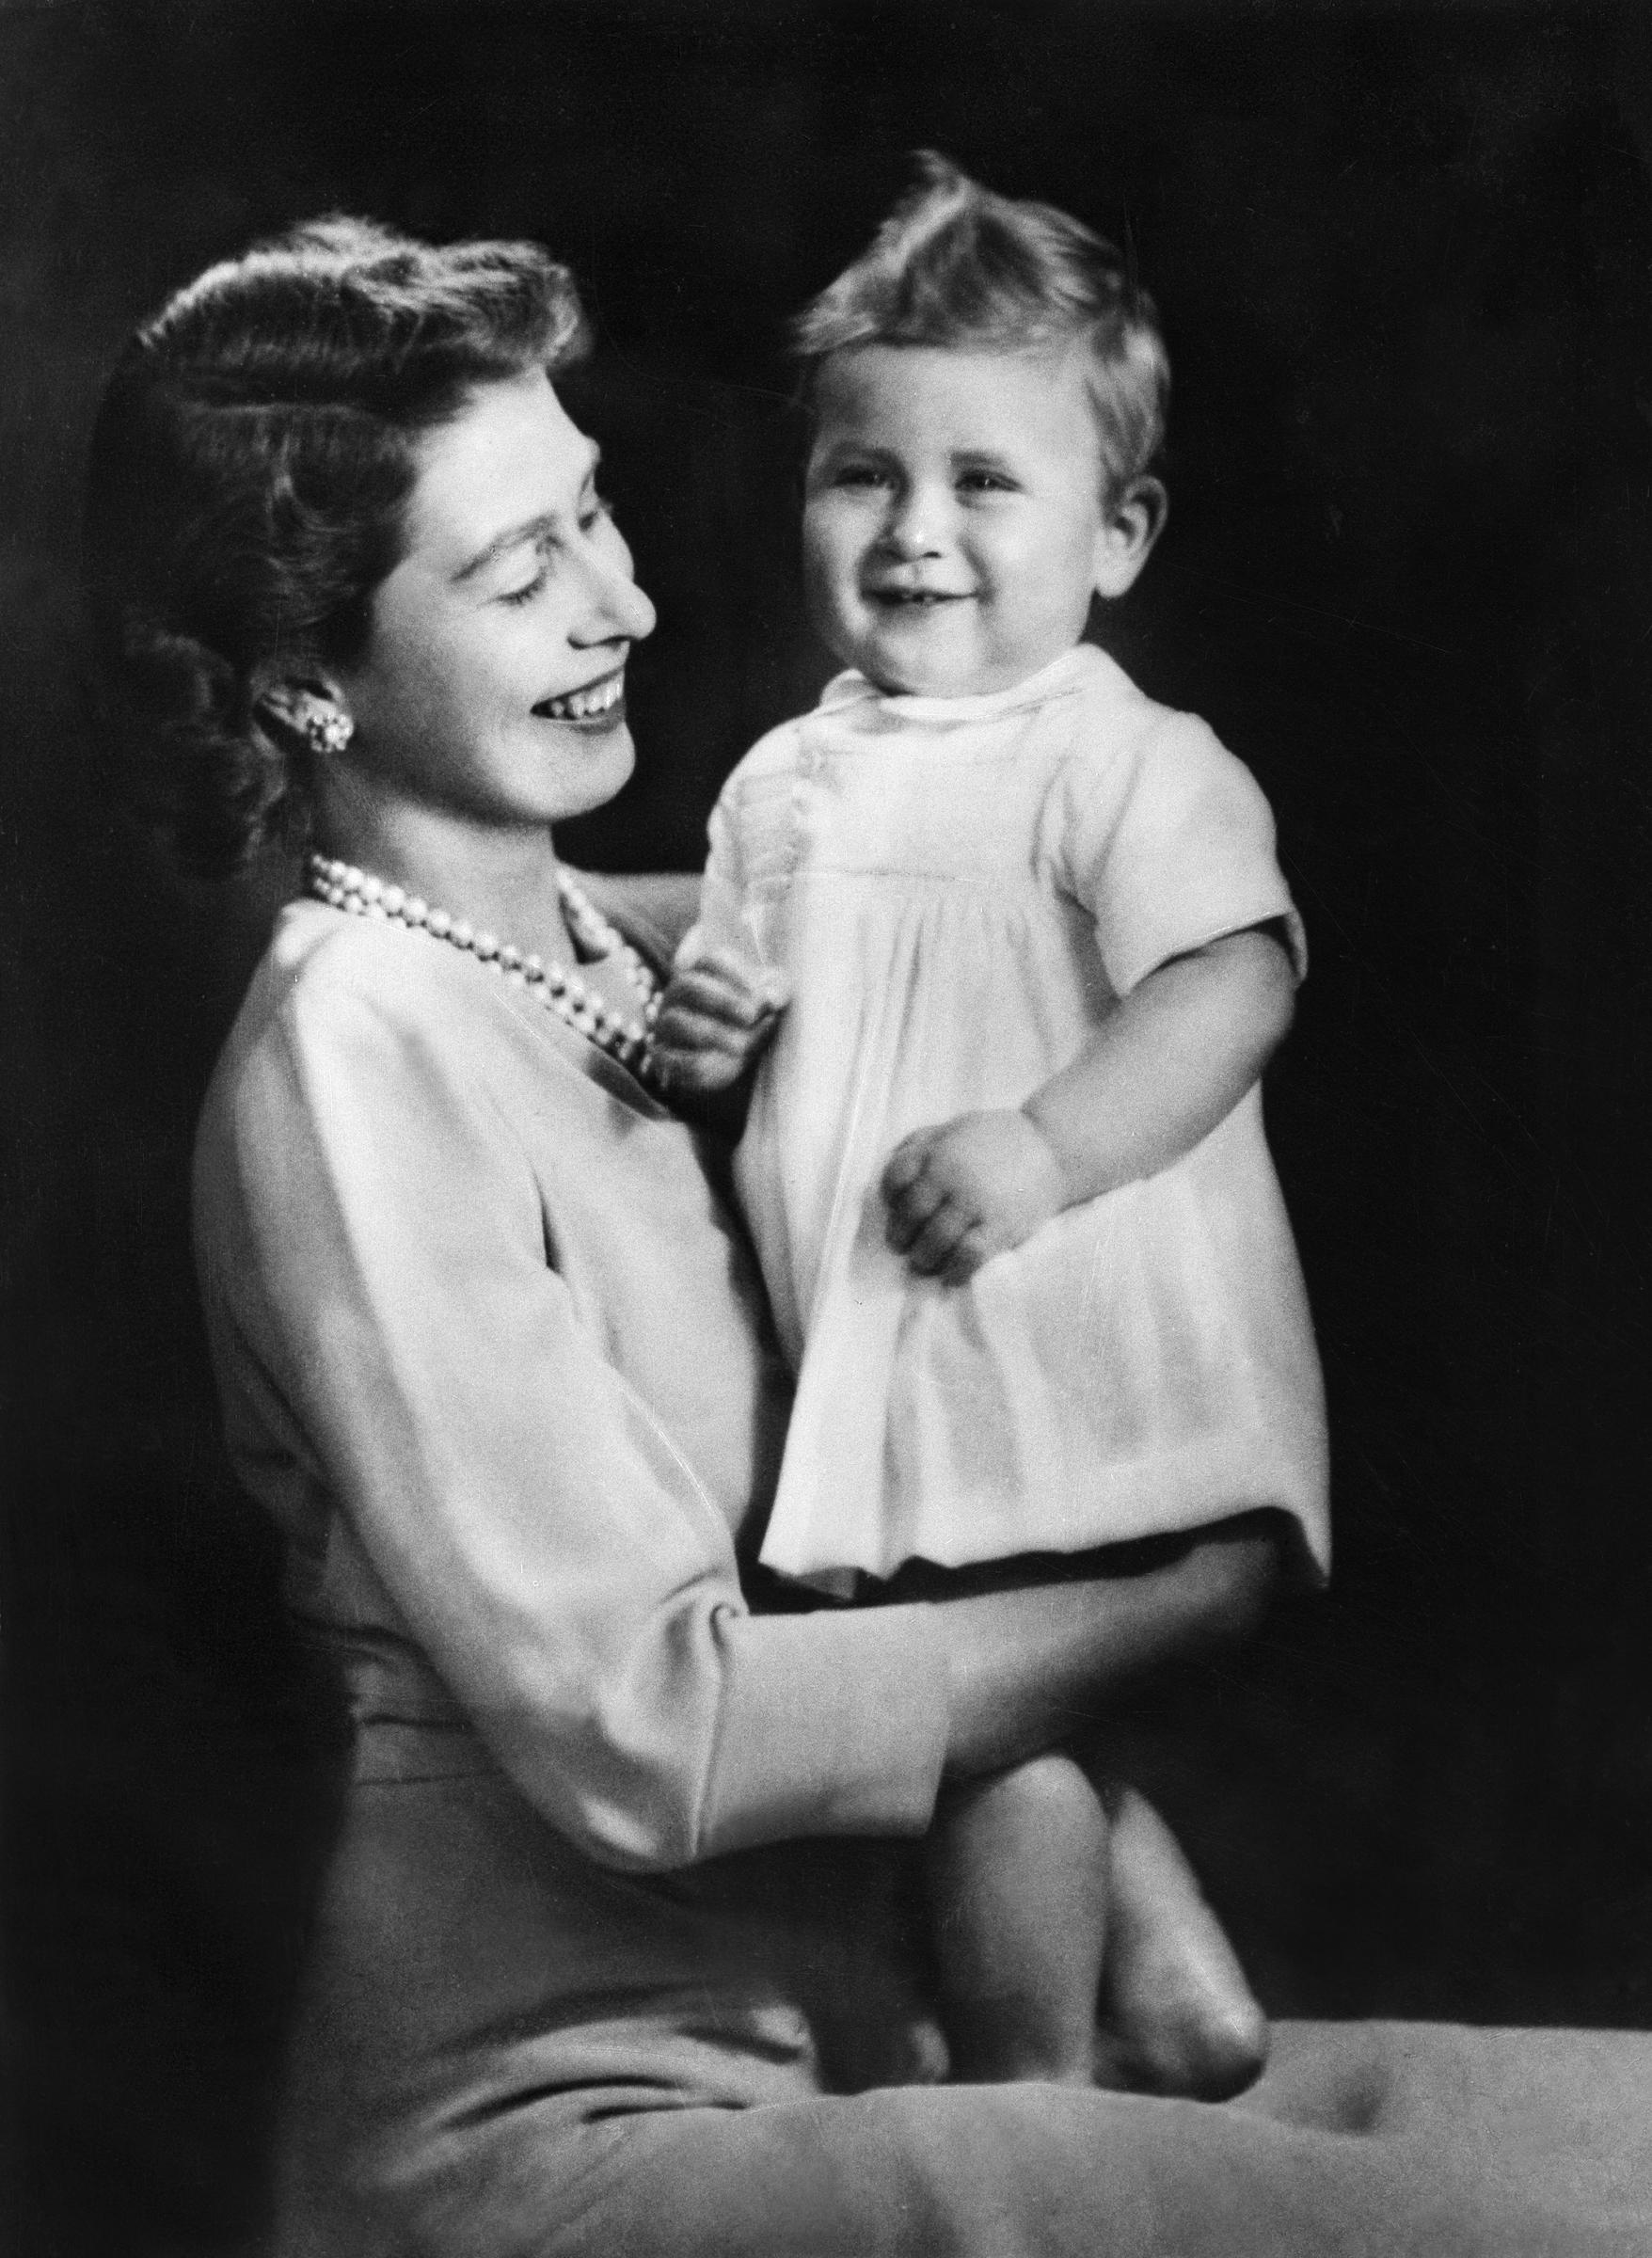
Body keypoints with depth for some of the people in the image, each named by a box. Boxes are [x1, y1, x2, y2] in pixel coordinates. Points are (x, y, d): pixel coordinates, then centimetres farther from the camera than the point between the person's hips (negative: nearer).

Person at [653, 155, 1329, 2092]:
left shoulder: (1129, 767, -10)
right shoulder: (784, 780, 12)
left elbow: (1232, 984, -22)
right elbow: (743, 978, 22)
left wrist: (1050, 1146, -33)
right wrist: (706, 1035, -1)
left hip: (1068, 1360, -7)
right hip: (887, 1366, 8)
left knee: (993, 1722, -6)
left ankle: (1032, 2091, 13)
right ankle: (1185, 1982, 37)